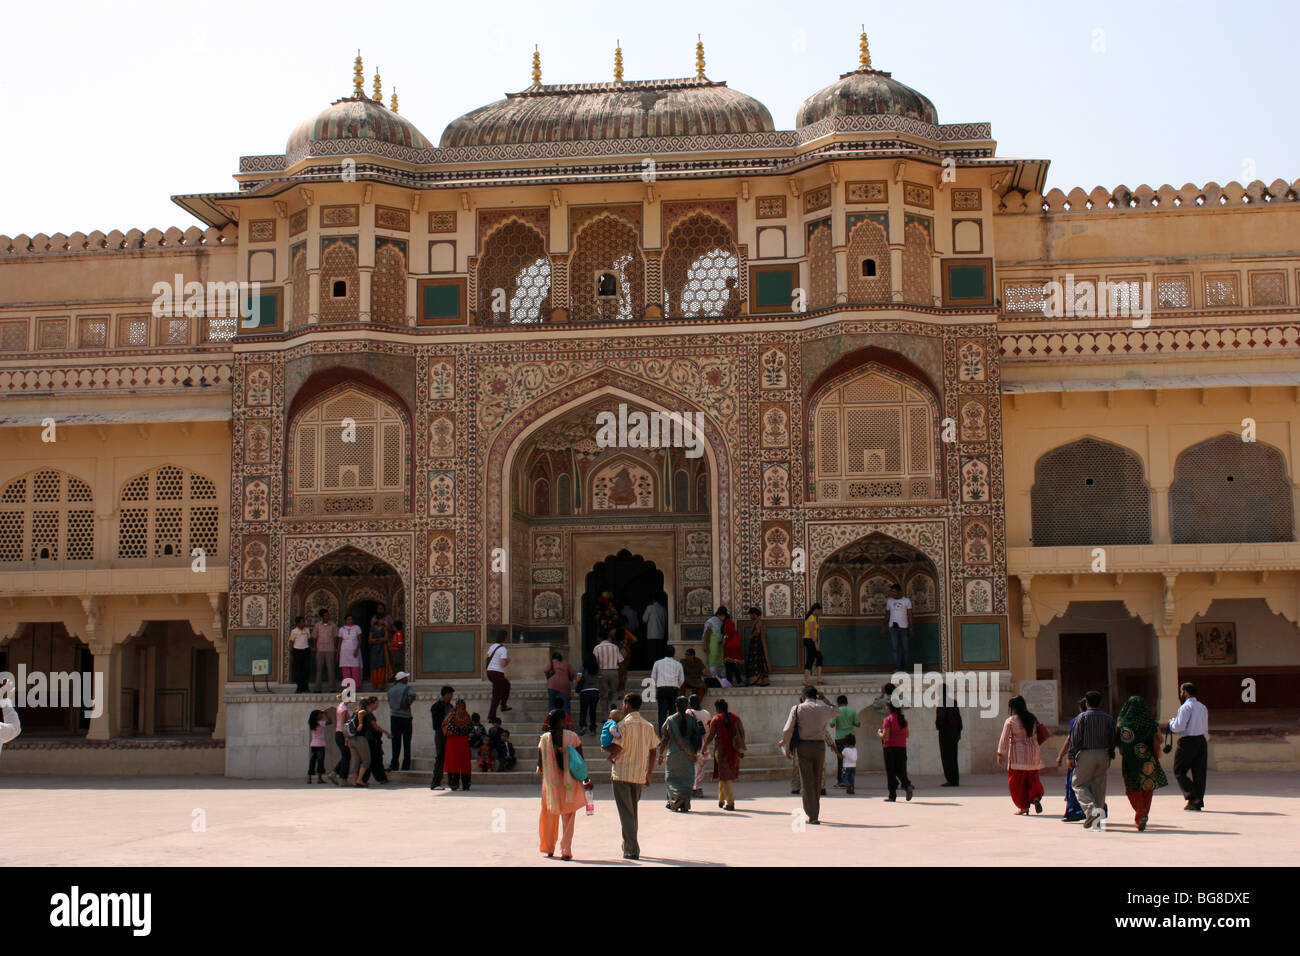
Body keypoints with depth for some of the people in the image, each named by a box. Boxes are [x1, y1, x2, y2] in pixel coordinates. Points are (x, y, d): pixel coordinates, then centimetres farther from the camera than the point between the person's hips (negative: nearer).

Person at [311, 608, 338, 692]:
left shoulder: (333, 625, 3)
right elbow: (314, 637, 10)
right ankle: (318, 687, 4)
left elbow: (335, 637, 6)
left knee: (331, 669, -1)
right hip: (320, 650, 1)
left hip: (330, 650, -1)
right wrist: (315, 648, 2)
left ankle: (332, 687, 4)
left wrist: (335, 649, 1)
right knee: (319, 669, 1)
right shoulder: (317, 625, 5)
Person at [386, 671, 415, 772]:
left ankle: (394, 764, -2)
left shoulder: (391, 690, 11)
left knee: (396, 742, 5)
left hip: (394, 717, 4)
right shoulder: (406, 688, -6)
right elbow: (412, 695, -25)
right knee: (406, 743, 3)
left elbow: (390, 703, 13)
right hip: (405, 717, -4)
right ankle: (405, 765, 1)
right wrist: (408, 704, -11)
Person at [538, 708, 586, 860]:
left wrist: (541, 768, 18)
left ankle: (549, 849, 24)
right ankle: (566, 850, -1)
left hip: (550, 783, 0)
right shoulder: (573, 736, -5)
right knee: (568, 817, 8)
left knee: (549, 815, 17)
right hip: (570, 783, 0)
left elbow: (540, 765, -5)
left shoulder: (544, 738, -5)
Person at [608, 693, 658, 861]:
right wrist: (649, 775, 14)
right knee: (633, 811, 19)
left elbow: (617, 749, -15)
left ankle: (631, 850, -7)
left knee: (626, 813, -3)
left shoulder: (623, 724, -10)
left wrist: (610, 758, 7)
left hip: (622, 773, -5)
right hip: (640, 775, 5)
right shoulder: (648, 726, 6)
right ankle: (629, 845, 27)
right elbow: (652, 752, 7)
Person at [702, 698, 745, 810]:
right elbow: (742, 732, 6)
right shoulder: (735, 718, 5)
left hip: (721, 750, -4)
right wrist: (741, 748, 16)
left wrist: (704, 747, 12)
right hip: (733, 750, 4)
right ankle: (721, 800, 27)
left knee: (724, 777, 1)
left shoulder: (716, 719, -5)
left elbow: (710, 735, -4)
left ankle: (730, 802, -6)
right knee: (730, 775, 18)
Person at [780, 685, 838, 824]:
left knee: (807, 781, -1)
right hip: (820, 746, 2)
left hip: (803, 746, -2)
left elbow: (787, 730, -8)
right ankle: (815, 814, 21)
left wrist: (787, 747, 3)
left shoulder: (797, 709, -2)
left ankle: (812, 815, -9)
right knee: (817, 781, 13)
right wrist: (824, 698, 22)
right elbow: (837, 711, 26)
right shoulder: (823, 708, 3)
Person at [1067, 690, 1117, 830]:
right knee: (1098, 786, 9)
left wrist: (1071, 756, -4)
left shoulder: (1082, 717, -7)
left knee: (1079, 785, 4)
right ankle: (1094, 822, 11)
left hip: (1085, 755, -4)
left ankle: (1092, 809, -20)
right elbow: (1112, 739, 9)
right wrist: (1110, 757, 17)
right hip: (1103, 755, 4)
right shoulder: (1109, 718, 6)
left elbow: (1075, 738, -9)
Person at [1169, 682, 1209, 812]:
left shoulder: (1186, 707, -12)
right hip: (1201, 740, 8)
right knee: (1199, 773, 8)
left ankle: (1192, 796, -12)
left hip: (1187, 742, -7)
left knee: (1179, 772, 2)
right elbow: (1205, 728, 18)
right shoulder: (1203, 707, 14)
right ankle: (1198, 803, 8)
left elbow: (1179, 727, -18)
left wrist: (1172, 722, 4)